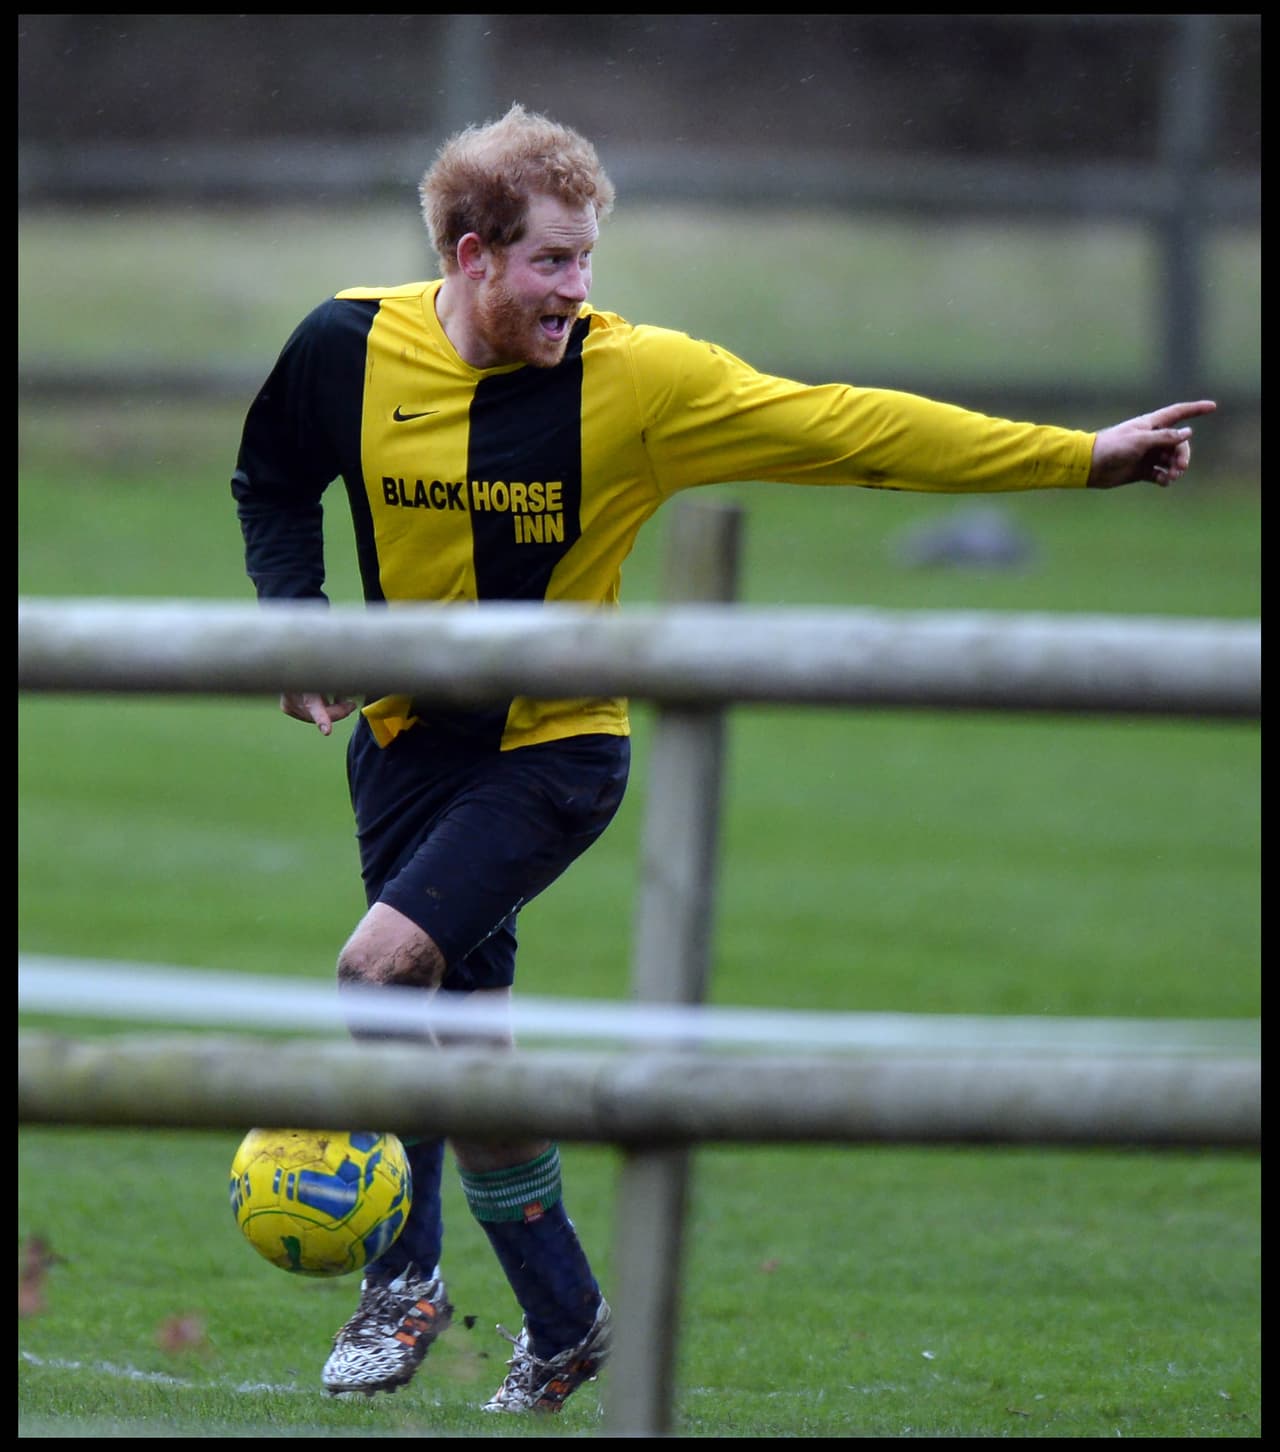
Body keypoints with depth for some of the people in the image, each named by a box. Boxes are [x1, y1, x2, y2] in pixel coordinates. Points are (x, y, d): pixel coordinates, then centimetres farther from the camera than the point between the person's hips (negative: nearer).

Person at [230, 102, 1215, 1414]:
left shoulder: (635, 379, -16)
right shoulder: (349, 347, -9)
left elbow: (844, 428, -15)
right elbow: (272, 484, 11)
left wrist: (1087, 457, -17)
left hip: (553, 749, -3)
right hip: (407, 738, 3)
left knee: (386, 965, -20)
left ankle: (404, 1271, -2)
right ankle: (562, 1324, 25)